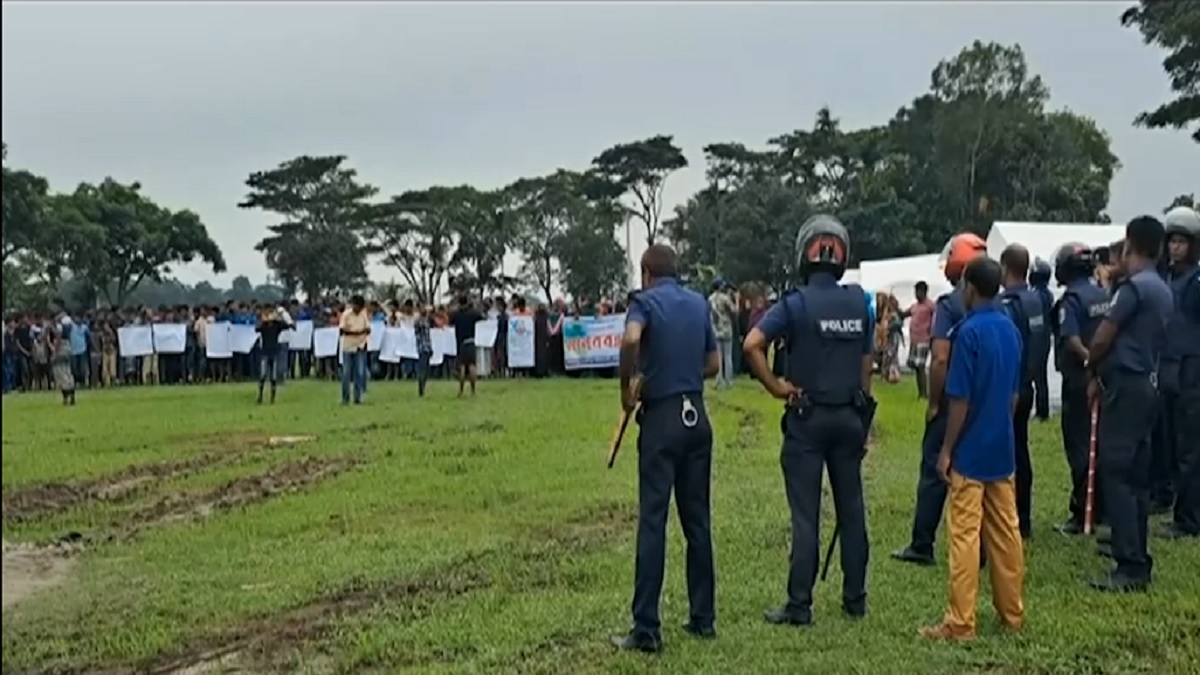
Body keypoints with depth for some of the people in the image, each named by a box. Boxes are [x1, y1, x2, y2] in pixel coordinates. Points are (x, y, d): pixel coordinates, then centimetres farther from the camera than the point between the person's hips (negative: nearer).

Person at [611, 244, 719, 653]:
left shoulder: (645, 300, -3)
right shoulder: (699, 303, 13)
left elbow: (631, 339, -25)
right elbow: (713, 363, 18)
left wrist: (627, 387, -12)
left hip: (662, 418, -5)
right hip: (697, 416, 5)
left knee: (652, 521, -4)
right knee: (697, 519, 12)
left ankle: (647, 630, -2)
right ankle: (703, 617, 19)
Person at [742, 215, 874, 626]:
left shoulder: (796, 304, -11)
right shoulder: (859, 302, 2)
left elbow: (752, 345, -22)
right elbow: (866, 363, 6)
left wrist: (774, 387, -11)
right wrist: (863, 413, 14)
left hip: (807, 418, -4)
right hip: (849, 417, 4)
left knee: (806, 515, 0)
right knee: (851, 510, 12)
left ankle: (799, 607, 4)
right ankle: (855, 599, 21)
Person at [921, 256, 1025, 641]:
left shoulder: (970, 331, -15)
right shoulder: (1011, 329, 7)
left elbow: (960, 399, -16)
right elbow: (1016, 393, 14)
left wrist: (946, 450, -10)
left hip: (971, 453, -7)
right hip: (1003, 450, 7)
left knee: (964, 536, -3)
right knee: (1006, 532, 13)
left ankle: (960, 624, 0)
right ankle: (1012, 613, 22)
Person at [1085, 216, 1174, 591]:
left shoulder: (1133, 286, -14)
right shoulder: (1163, 291, 14)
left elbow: (1103, 339, -12)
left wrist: (1093, 371, 7)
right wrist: (1104, 375, 13)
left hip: (1125, 387, -9)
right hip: (1146, 385, 9)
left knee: (1116, 475, -8)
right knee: (1137, 477, 12)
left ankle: (1130, 568, -9)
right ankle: (1137, 560, 17)